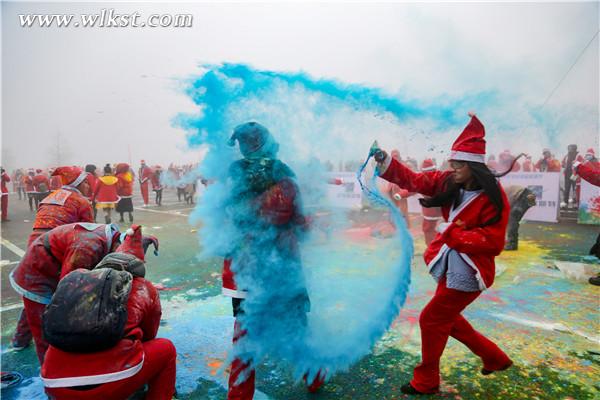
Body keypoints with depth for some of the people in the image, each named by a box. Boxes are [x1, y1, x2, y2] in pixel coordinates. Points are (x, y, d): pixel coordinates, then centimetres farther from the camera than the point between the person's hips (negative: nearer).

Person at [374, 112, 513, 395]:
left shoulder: (493, 198, -19)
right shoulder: (449, 183, -2)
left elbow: (493, 242, -20)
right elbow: (413, 180, -6)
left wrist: (451, 234, -22)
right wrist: (385, 161, -20)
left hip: (468, 272, -7)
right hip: (448, 266, 8)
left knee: (431, 320, 1)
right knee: (447, 318, 22)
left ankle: (426, 382, 23)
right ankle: (494, 358, 43)